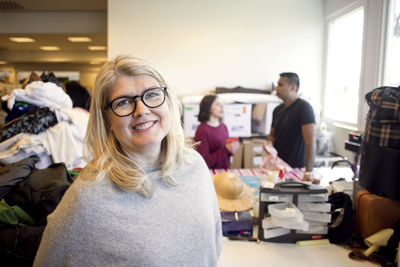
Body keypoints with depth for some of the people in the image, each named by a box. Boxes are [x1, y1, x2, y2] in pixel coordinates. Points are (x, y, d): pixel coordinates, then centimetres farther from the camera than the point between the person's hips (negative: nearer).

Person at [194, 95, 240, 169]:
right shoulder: (202, 130, -13)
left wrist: (231, 150, 0)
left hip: (225, 170, 6)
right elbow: (205, 161, -15)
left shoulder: (223, 126, 8)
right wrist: (226, 149, -18)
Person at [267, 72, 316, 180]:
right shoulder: (278, 109, 7)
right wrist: (269, 143, -5)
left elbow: (310, 141, -22)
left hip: (296, 167, -6)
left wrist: (308, 172, -27)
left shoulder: (304, 108, -15)